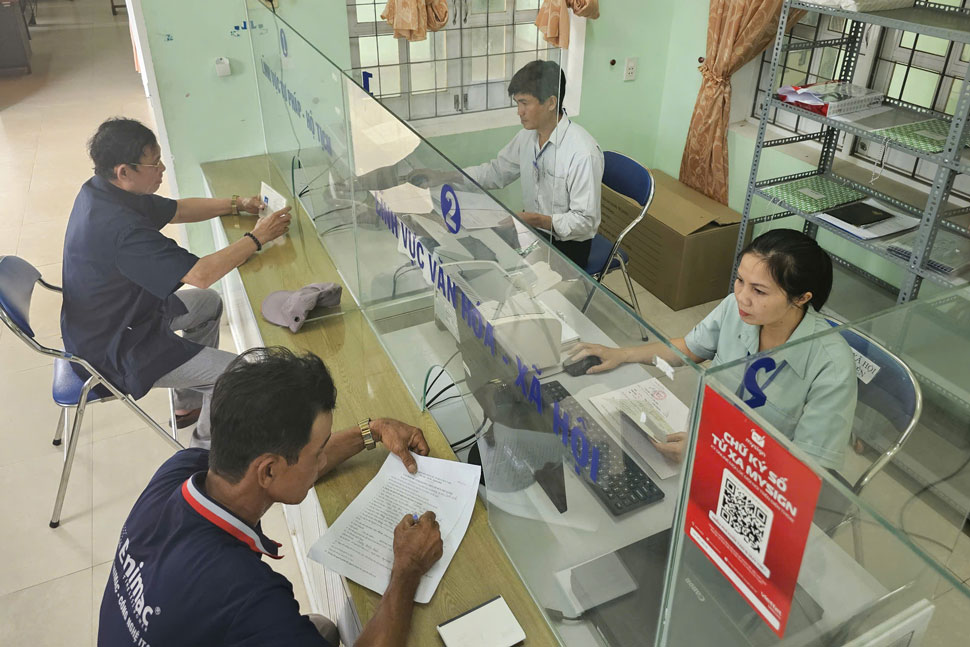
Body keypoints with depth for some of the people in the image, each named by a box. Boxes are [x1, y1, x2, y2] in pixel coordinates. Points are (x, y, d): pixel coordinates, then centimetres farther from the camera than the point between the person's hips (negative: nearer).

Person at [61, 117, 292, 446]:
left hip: (107, 319, 11)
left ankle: (188, 405, 35)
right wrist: (256, 237, -24)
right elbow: (201, 274, -35)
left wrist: (237, 205, 1)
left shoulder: (101, 191, -3)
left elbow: (175, 210, 10)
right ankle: (206, 445, 13)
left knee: (209, 303, 25)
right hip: (113, 351, -11)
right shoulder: (119, 227, -35)